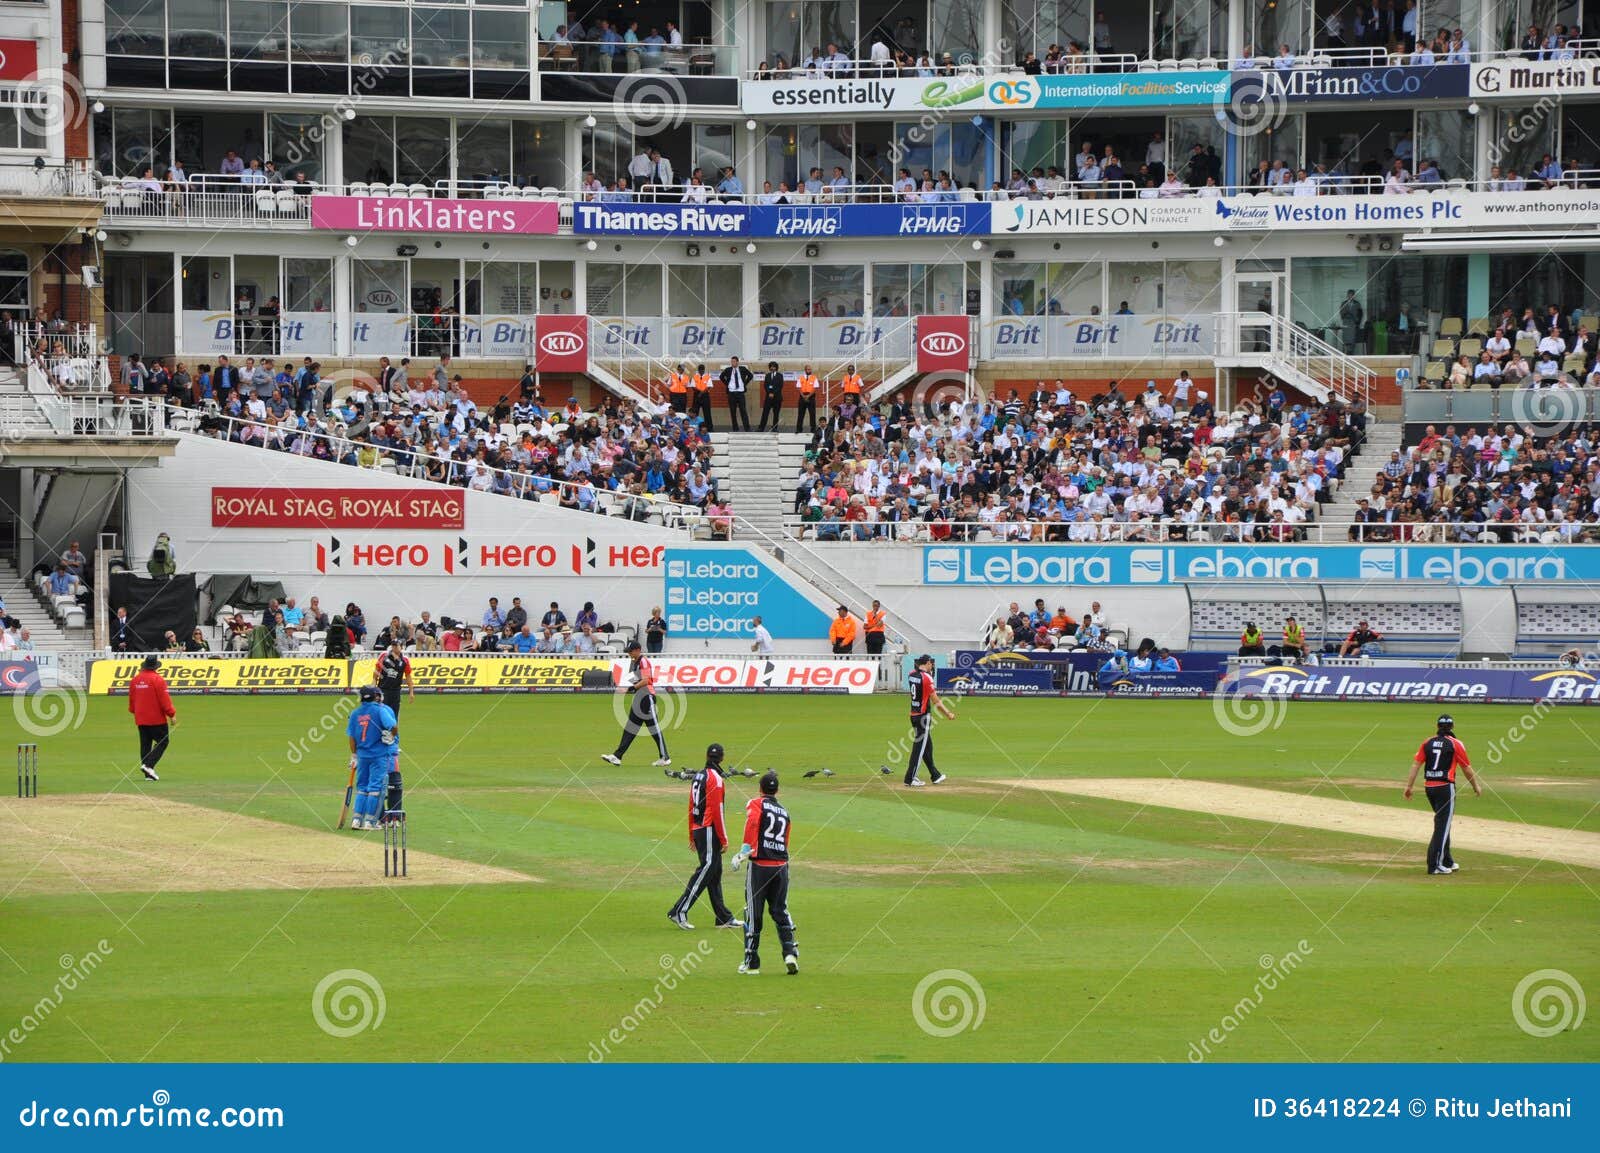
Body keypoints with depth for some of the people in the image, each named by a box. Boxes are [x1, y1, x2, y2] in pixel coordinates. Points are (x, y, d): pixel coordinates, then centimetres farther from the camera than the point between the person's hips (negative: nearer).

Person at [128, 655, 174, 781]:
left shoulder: (135, 680, 7)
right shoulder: (157, 679, -13)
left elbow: (131, 698, 17)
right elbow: (164, 699, -14)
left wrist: (134, 711, 32)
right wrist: (172, 714, -7)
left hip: (140, 718, 6)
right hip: (157, 718, -6)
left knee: (145, 744, 9)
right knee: (162, 742, 1)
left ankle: (148, 774, 8)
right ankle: (148, 765, -15)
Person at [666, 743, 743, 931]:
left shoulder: (697, 776, 12)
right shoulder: (715, 778, -13)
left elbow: (691, 807, 16)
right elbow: (716, 810, -16)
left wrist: (692, 836, 22)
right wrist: (724, 839, -13)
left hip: (697, 829, 9)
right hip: (709, 830, -9)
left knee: (715, 872, 11)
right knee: (706, 869, -8)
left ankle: (724, 917, 14)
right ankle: (679, 912, -12)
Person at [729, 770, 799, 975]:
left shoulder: (756, 804, 1)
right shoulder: (784, 812, 17)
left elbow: (753, 822, -21)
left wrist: (745, 851, -23)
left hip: (759, 866, -4)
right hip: (781, 866, 4)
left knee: (753, 914, 3)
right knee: (781, 912, 14)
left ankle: (751, 962, 7)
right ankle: (790, 953, -2)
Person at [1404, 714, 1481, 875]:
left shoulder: (1428, 742, 7)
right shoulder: (1455, 744, -4)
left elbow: (1416, 765, 2)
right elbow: (1467, 769, 1)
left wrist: (1409, 786, 3)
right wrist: (1476, 787, 14)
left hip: (1429, 786, 5)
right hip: (1445, 787, -5)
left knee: (1442, 824, 18)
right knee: (1442, 825, -3)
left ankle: (1447, 861, 26)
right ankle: (1435, 865, -9)